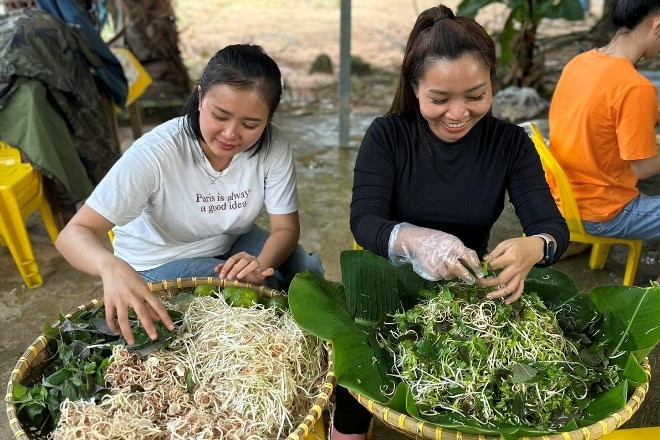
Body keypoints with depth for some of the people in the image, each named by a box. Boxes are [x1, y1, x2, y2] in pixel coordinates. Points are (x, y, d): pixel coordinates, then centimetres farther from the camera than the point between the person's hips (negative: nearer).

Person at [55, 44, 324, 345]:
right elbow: (73, 234, -31)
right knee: (266, 289, -26)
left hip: (233, 244, 4)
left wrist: (262, 263, -37)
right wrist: (112, 266, -55)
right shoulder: (155, 153, -31)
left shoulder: (272, 146, -22)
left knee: (307, 271, -17)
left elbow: (286, 227, -13)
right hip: (161, 262, -4)